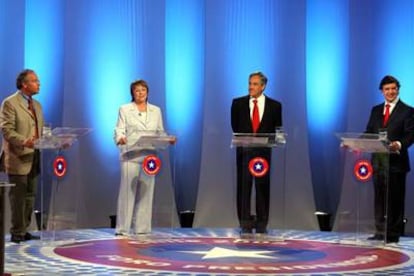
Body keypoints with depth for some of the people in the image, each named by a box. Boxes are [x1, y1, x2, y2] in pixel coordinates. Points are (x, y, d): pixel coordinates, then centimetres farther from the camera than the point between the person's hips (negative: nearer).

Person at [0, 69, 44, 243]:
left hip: (34, 158, 8)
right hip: (18, 159, -8)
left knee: (30, 197, 11)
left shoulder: (37, 105, 17)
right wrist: (24, 141, -30)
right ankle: (17, 233, 4)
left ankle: (24, 231, 19)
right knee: (18, 197, -3)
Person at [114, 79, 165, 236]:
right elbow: (119, 129, -1)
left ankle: (142, 228, 8)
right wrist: (120, 138, -23)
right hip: (130, 155, -3)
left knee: (146, 192, 2)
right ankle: (122, 228, -2)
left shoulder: (156, 111, 17)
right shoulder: (125, 110, 8)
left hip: (149, 156, 3)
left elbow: (160, 132, 15)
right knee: (127, 190, -6)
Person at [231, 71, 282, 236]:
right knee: (243, 187, -1)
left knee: (263, 187, 2)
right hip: (244, 150, 0)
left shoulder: (274, 105, 4)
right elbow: (235, 126, 11)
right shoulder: (238, 103, 6)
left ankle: (261, 225, 9)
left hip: (263, 151, 0)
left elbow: (277, 129, 7)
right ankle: (245, 225, 4)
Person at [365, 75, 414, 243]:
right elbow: (369, 133, 12)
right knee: (379, 198, 8)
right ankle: (380, 232, 15)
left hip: (396, 161, -5)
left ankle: (393, 234, 5)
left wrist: (399, 144, -30)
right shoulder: (376, 110, 15)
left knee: (395, 198, -1)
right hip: (378, 161, 5)